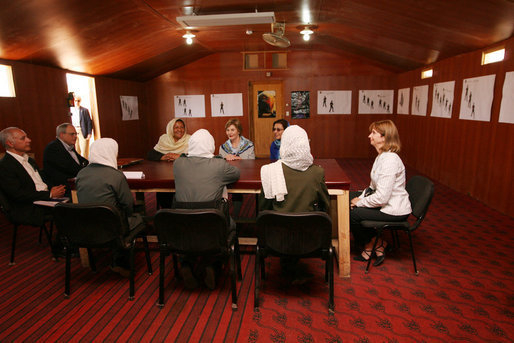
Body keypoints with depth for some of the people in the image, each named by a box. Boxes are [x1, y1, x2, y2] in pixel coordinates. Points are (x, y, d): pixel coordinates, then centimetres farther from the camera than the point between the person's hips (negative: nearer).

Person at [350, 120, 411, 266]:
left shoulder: (390, 160, -26)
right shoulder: (381, 156, 8)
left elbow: (381, 197, -28)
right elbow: (374, 186, 13)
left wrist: (360, 202, -14)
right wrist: (361, 197, -3)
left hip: (394, 210, -10)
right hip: (385, 204, 10)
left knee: (351, 214, -15)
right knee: (349, 198, 9)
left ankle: (374, 244, 13)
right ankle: (370, 245, 14)